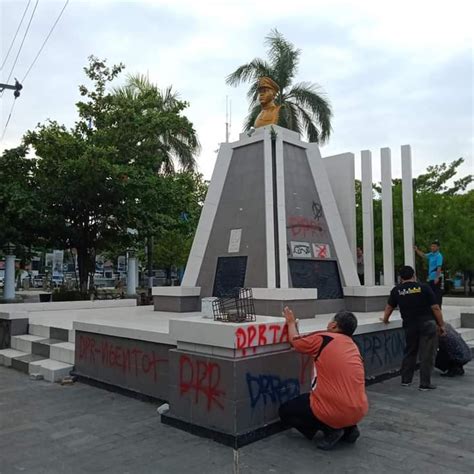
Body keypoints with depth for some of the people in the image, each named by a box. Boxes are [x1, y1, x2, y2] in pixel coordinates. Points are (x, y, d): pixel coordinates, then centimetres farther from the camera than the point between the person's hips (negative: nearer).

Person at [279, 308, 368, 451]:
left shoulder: (323, 338, -9)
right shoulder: (353, 346, 11)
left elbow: (295, 341, 5)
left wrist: (291, 322, 24)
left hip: (334, 412, -7)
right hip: (359, 412, 7)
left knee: (285, 411, 13)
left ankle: (330, 429, -2)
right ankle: (349, 428, 15)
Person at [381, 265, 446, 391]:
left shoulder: (396, 290, 4)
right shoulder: (424, 287, -4)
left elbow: (389, 307, 16)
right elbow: (435, 308, -5)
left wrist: (385, 319, 34)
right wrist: (441, 325, 4)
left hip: (410, 326, 3)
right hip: (427, 324, -3)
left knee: (409, 352, 19)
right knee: (427, 354, 3)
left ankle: (406, 380, 25)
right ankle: (425, 384, 6)